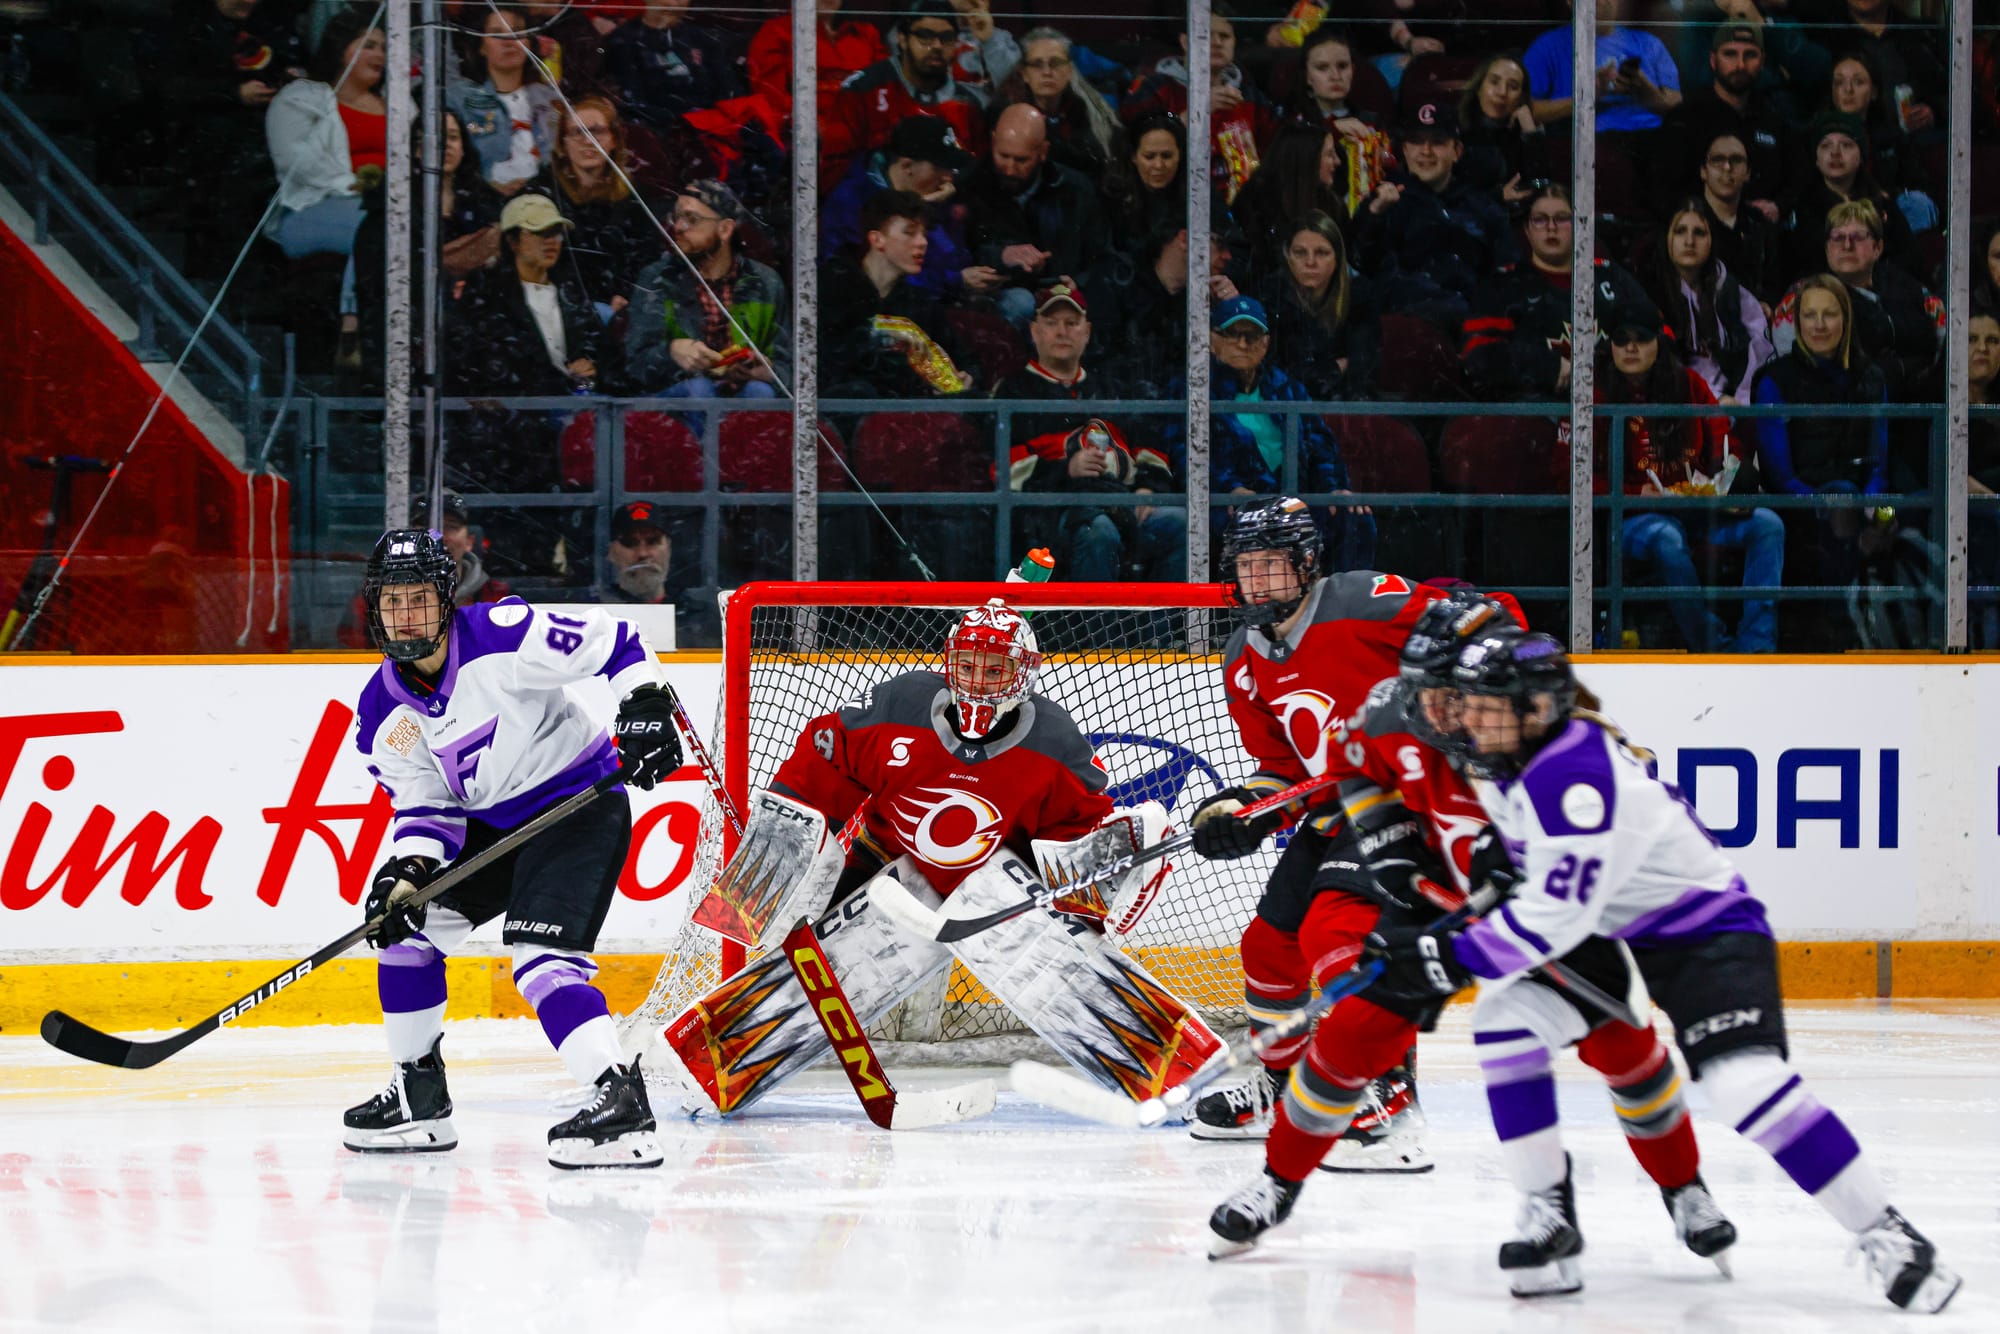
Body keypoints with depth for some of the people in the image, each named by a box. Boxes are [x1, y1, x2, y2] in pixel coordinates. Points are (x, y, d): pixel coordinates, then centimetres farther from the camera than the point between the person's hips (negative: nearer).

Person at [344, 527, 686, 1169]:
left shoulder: (502, 636, -21)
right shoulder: (384, 713, -1)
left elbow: (611, 641, -15)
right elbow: (426, 805, 2)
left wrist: (647, 706, -26)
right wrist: (407, 874, -15)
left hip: (580, 807, -8)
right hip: (491, 822, 8)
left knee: (540, 957, -25)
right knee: (405, 921, 7)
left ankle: (622, 1106, -35)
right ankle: (419, 1097, 20)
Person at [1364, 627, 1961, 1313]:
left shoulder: (1576, 774, -30)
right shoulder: (1508, 760, -2)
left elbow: (1556, 916, -31)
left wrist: (1449, 959, -29)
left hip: (1710, 930, -9)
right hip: (1615, 931, 9)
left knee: (1743, 1080, -27)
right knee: (1502, 1016, -7)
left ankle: (1885, 1234, -19)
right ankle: (1550, 1217, 1)